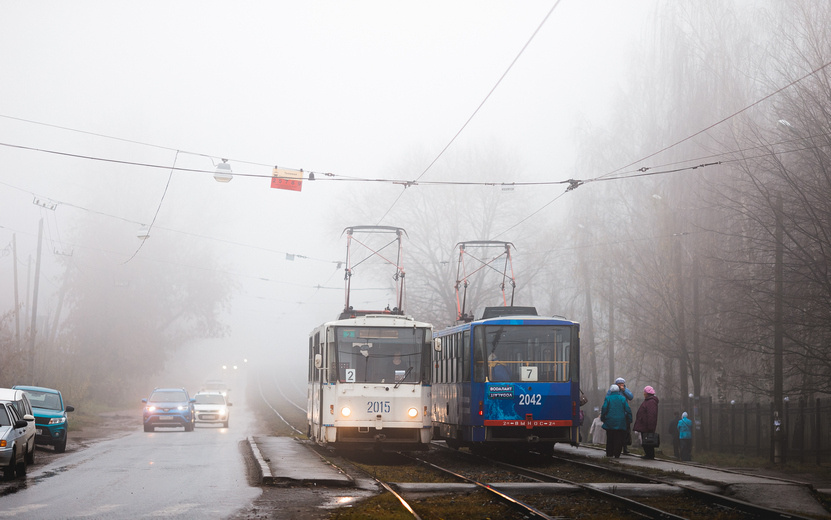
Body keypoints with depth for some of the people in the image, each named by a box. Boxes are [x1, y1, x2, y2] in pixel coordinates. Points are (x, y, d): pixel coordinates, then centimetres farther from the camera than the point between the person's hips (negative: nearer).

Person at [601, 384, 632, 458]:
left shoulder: (607, 398, -1)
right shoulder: (623, 399, 2)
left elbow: (604, 409, -5)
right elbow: (628, 410, 1)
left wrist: (602, 418, 7)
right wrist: (629, 420, 8)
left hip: (610, 422, 0)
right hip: (621, 423, 0)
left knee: (610, 439, 9)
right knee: (619, 440, 2)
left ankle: (609, 454, 10)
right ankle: (617, 454, -3)